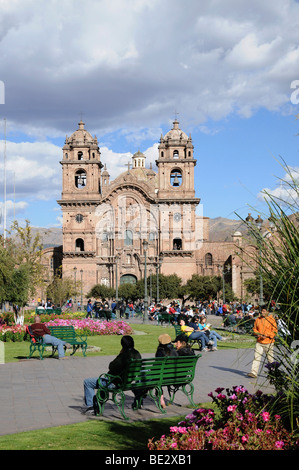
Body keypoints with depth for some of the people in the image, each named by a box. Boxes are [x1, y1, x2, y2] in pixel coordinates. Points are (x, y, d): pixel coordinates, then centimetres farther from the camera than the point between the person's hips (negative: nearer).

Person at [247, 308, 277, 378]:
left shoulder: (272, 320, -5)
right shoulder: (258, 319, 8)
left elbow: (275, 331, -6)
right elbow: (255, 328, 17)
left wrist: (267, 335, -17)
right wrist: (257, 334, -4)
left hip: (268, 343, -3)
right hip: (259, 342, 4)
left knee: (270, 359, 7)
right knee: (257, 357, -6)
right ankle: (254, 373, -9)